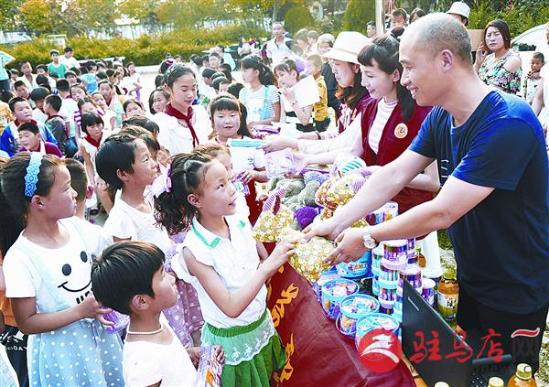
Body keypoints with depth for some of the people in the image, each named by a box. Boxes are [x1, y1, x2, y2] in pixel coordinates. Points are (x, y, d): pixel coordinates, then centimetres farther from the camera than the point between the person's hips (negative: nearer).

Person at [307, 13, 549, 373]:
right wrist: (337, 222, -12)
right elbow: (394, 175, -4)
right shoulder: (440, 117, -4)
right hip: (471, 278, 7)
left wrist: (368, 236, -20)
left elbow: (442, 213, -31)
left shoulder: (508, 123, -30)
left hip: (517, 293, -7)